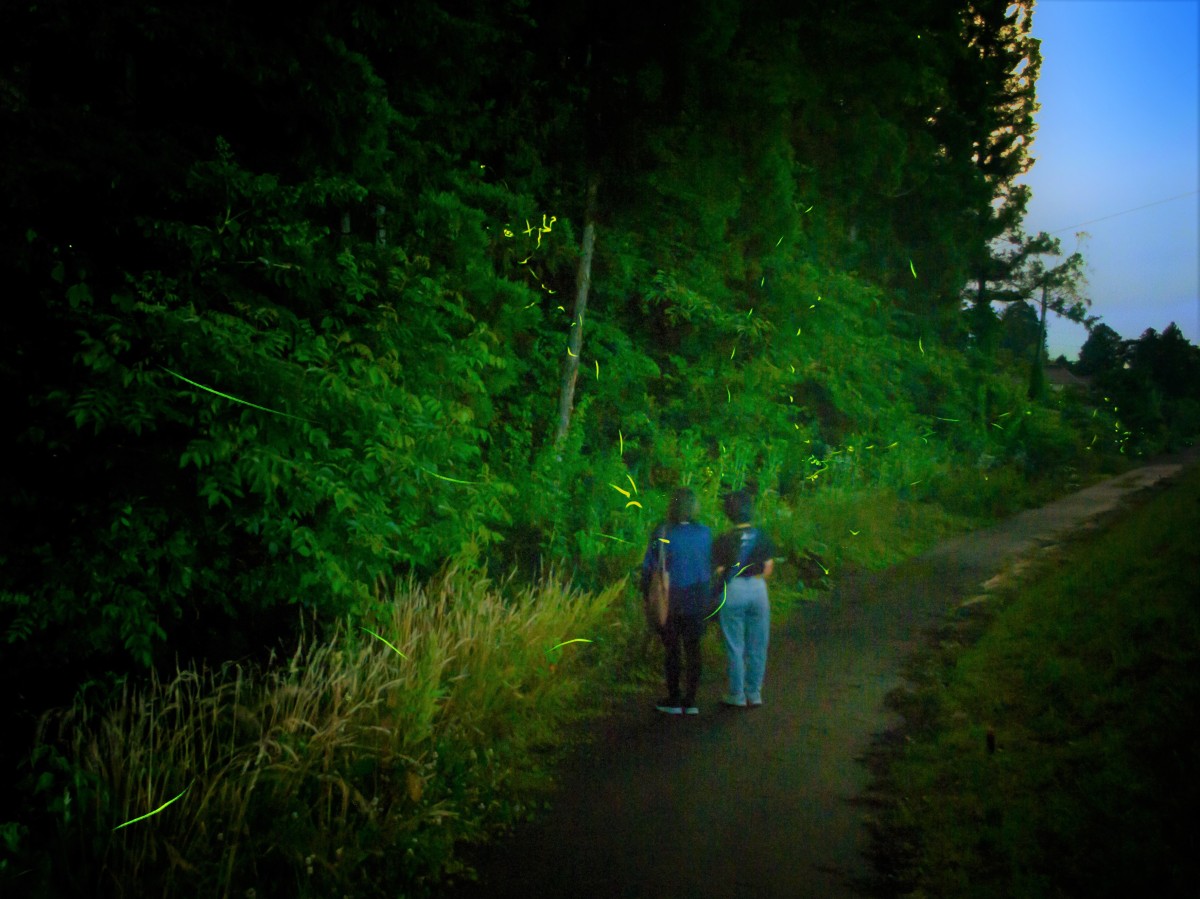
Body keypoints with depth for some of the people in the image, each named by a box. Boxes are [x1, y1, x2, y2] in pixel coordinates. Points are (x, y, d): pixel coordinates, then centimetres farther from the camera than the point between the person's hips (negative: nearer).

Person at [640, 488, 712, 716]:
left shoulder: (662, 533, -14)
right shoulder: (704, 533, -4)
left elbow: (649, 566, -9)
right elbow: (710, 566, 5)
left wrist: (647, 593, 4)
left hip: (670, 599, -2)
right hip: (697, 599, 3)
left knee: (672, 649, 8)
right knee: (693, 649, 10)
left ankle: (674, 700, 12)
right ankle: (690, 701, 13)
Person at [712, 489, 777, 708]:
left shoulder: (725, 539, -12)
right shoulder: (761, 537, -1)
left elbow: (719, 570, -10)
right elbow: (768, 567, 3)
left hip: (733, 590, -3)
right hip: (758, 590, 3)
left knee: (735, 647, 5)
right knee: (757, 646, 11)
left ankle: (737, 695, 9)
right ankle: (754, 693, 16)